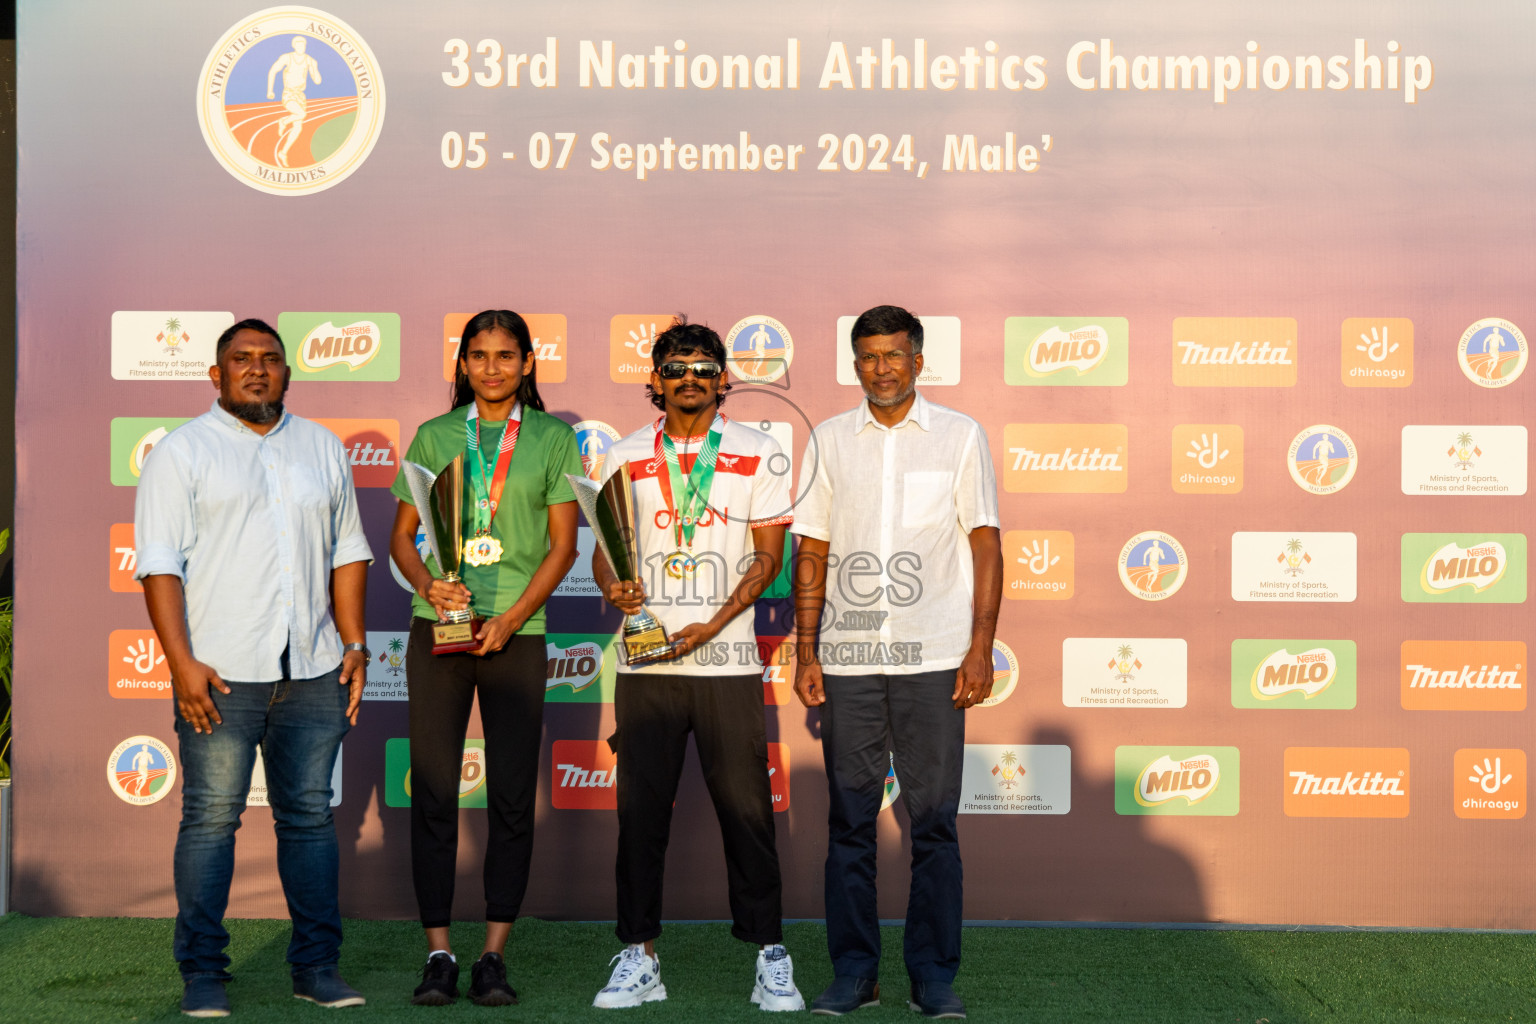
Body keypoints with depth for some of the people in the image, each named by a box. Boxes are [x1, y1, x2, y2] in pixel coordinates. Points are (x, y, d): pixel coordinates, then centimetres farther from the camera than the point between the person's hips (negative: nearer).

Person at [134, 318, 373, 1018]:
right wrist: (181, 661, -13)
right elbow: (160, 563, -4)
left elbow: (348, 551, 17)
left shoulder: (323, 449, 17)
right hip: (220, 675, -3)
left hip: (312, 672, 4)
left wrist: (355, 646, 9)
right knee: (211, 817, -2)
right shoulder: (183, 450, 3)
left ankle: (317, 966, 14)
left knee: (310, 816, 6)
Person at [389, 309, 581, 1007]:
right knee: (433, 791, -1)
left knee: (512, 798, -2)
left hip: (517, 631, -1)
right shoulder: (433, 436, 12)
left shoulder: (553, 438, 8)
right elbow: (402, 536, 12)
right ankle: (438, 953, 5)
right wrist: (428, 584, -9)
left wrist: (511, 618, -9)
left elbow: (563, 545, 3)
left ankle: (494, 956, 5)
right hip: (438, 630, 1)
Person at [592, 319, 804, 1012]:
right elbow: (606, 549, 12)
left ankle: (770, 958, 8)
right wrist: (612, 587, -11)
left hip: (727, 662, -2)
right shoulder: (625, 457, 11)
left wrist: (711, 624, -10)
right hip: (645, 663, 2)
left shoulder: (757, 456, 5)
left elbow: (767, 557, 2)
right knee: (640, 808, 4)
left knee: (745, 807, -2)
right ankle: (639, 959, 13)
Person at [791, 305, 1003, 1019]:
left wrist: (981, 650, -4)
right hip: (847, 659, 2)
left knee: (934, 820, 1)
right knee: (849, 820, 5)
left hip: (933, 660, -2)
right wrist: (805, 651, 4)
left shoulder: (960, 436, 5)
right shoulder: (829, 441, 10)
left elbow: (986, 546, 3)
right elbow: (811, 552, 11)